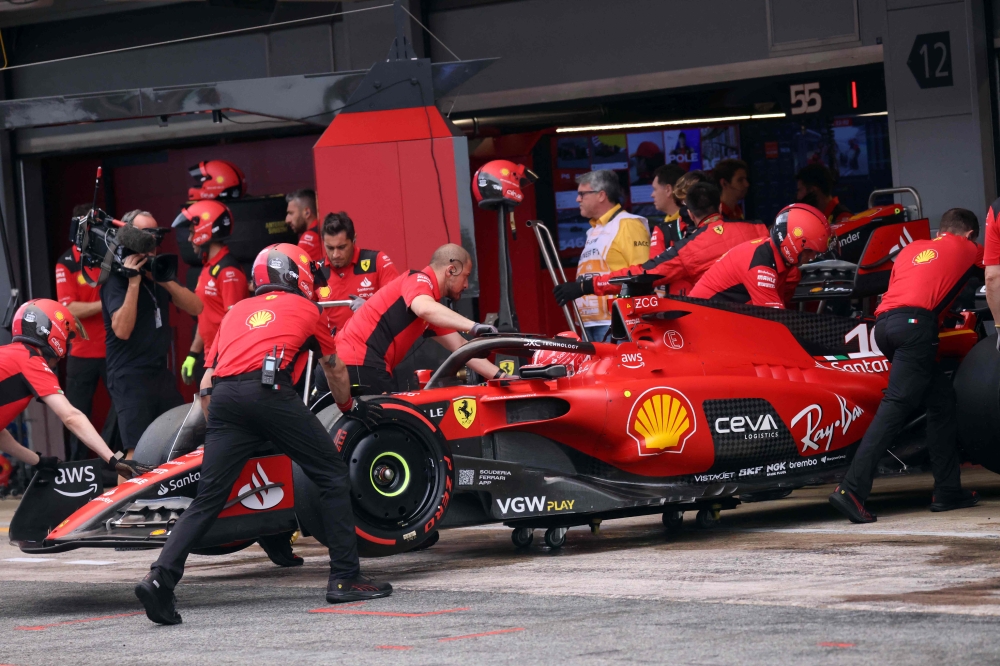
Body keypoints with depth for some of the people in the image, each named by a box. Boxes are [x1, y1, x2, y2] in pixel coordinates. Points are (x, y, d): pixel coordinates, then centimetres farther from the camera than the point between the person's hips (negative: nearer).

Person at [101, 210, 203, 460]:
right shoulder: (116, 278, -9)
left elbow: (195, 307, 4)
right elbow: (122, 330, -22)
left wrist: (165, 279, -9)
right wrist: (134, 282, -23)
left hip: (161, 373, 8)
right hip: (130, 378, -8)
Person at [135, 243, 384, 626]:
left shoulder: (236, 311, 32)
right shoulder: (307, 309, 25)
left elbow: (206, 386, 25)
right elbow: (334, 371, 42)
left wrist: (223, 433, 35)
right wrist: (347, 403, 62)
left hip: (223, 395, 4)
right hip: (269, 390, -4)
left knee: (208, 500, 4)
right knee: (333, 478, 10)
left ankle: (160, 578, -13)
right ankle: (345, 578, 8)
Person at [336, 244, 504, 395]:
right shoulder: (418, 279, -8)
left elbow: (460, 346, 22)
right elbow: (425, 309, -31)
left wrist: (500, 375, 15)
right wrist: (473, 327, -36)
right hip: (360, 362, -11)